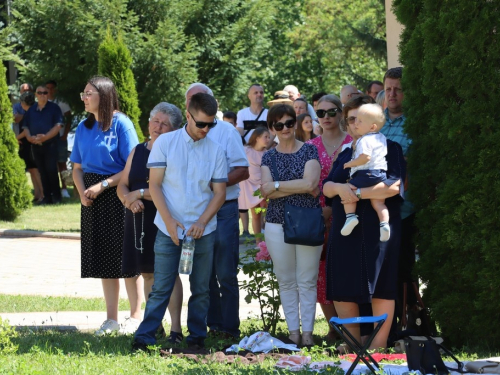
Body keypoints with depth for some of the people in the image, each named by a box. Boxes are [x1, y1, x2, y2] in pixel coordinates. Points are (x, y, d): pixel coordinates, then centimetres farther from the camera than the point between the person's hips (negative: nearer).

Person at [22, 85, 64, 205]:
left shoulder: (54, 108, -1)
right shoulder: (31, 110, 13)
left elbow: (58, 125, -10)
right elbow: (25, 126, 13)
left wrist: (45, 137, -21)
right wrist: (29, 137, -8)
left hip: (50, 144, -5)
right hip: (36, 145, 5)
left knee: (51, 171, -8)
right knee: (42, 172, 7)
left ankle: (56, 196, 0)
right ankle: (47, 197, 11)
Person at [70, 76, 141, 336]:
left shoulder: (121, 124, -9)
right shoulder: (83, 127, 10)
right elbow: (77, 168, 13)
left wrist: (103, 185, -18)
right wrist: (82, 192, -5)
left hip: (117, 195, -6)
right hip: (93, 198, 6)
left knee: (126, 258, -4)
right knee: (103, 258, 9)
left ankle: (135, 317, 4)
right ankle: (111, 319, 15)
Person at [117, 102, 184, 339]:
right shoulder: (137, 152, 14)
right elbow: (122, 186, 13)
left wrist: (140, 193, -14)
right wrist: (130, 200, -9)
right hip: (138, 220, 6)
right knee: (147, 273, 9)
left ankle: (176, 329, -10)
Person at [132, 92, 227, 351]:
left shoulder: (215, 151, 4)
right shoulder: (165, 143, -1)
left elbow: (219, 193, 5)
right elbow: (154, 185, -2)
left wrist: (202, 222, -10)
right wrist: (169, 220, -12)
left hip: (202, 230, 2)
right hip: (169, 229, -2)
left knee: (201, 288, 6)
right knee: (161, 288, -3)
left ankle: (197, 336, 15)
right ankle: (144, 337, -1)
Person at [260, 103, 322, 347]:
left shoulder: (309, 151, 3)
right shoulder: (269, 157, 10)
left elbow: (310, 183, -11)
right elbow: (265, 190, -4)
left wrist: (277, 185, -7)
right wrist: (299, 187, -11)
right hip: (277, 224, 2)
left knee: (307, 281, -2)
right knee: (286, 281, 4)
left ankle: (307, 332, 1)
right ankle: (293, 331, 9)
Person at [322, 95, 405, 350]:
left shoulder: (389, 149, 1)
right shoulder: (345, 155, 20)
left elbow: (394, 185, -14)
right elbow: (327, 187, 8)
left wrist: (357, 193, -15)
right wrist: (340, 188, -15)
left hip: (377, 227, -6)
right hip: (345, 230, 6)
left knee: (379, 286, -5)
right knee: (342, 290, 2)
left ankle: (380, 343, 0)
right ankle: (353, 342, 11)